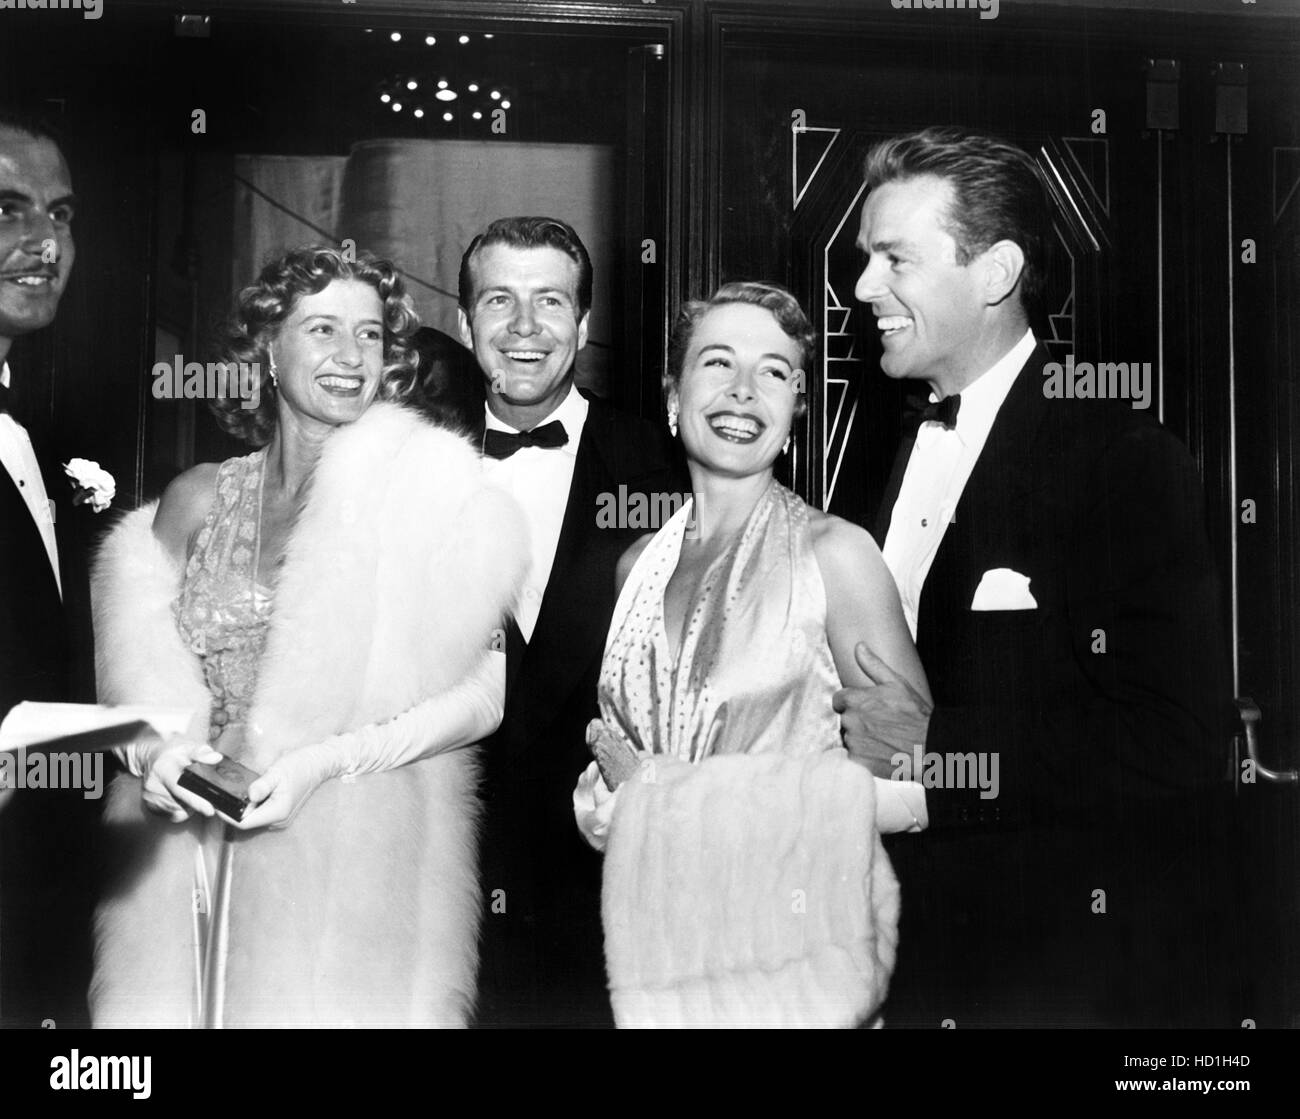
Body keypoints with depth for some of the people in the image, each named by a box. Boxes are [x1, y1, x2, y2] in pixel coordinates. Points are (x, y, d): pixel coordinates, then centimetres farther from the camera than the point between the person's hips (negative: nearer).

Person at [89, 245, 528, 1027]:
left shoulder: (422, 492, -3)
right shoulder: (196, 500, 9)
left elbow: (483, 691, -8)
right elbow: (143, 678, 13)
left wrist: (323, 762, -17)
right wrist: (157, 750, -9)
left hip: (362, 864, -3)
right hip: (195, 865, 3)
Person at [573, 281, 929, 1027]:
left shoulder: (835, 553, -9)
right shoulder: (639, 563, 6)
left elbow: (917, 788, -13)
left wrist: (681, 798, -14)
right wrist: (607, 797, -7)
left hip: (797, 948, -4)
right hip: (657, 945, 4)